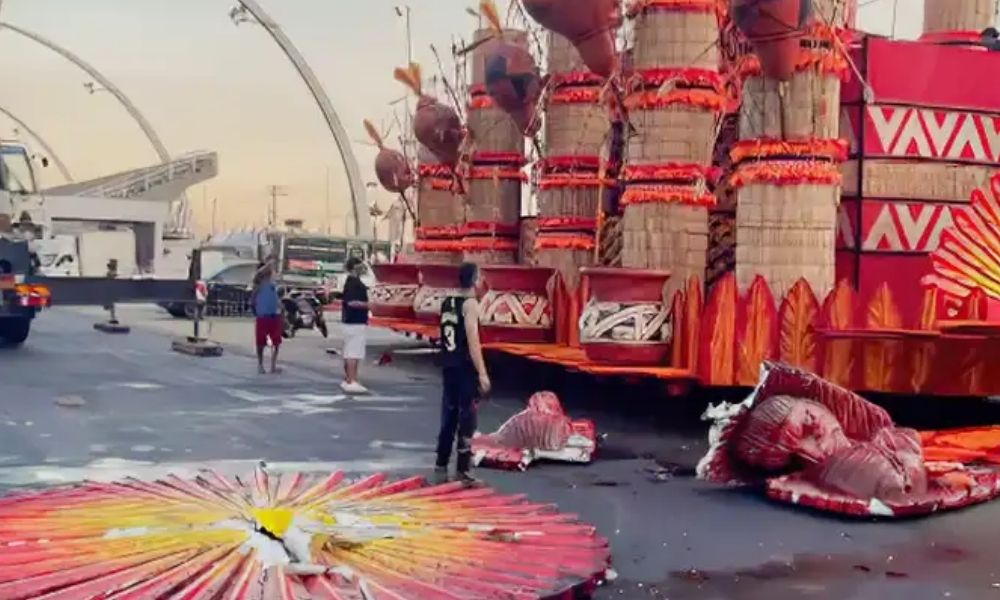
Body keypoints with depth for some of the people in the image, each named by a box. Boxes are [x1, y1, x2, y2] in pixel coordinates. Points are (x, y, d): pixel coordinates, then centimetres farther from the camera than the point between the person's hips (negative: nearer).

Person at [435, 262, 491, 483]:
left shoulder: (447, 303, 10)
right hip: (465, 367, -7)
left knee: (449, 416, 14)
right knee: (466, 419, -2)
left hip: (449, 366, 8)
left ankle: (441, 466, 19)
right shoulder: (470, 304, -13)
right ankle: (463, 470, 0)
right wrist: (482, 373, -21)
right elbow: (472, 340, -20)